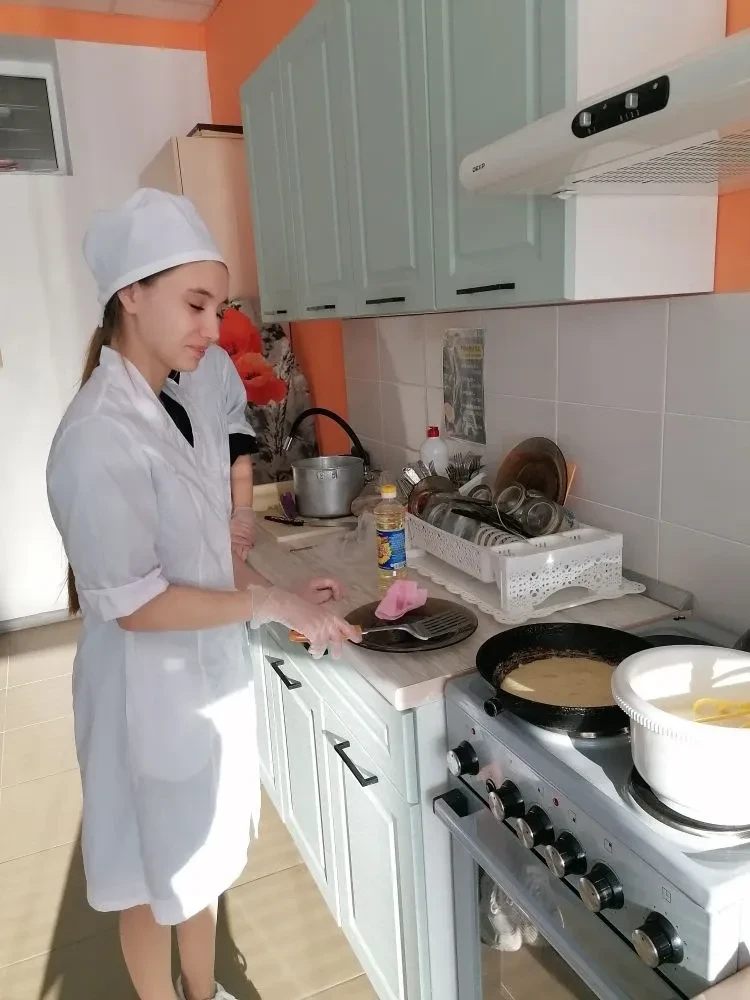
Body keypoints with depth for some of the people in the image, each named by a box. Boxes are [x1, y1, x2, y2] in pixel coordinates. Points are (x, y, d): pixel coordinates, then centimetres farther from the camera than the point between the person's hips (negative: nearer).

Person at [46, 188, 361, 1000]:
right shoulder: (100, 437, -26)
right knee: (155, 872, 17)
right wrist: (272, 604, -19)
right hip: (149, 683, -8)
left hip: (210, 666, 8)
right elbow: (137, 605, -24)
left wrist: (270, 594, 0)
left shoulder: (188, 394, -2)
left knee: (202, 849, 26)